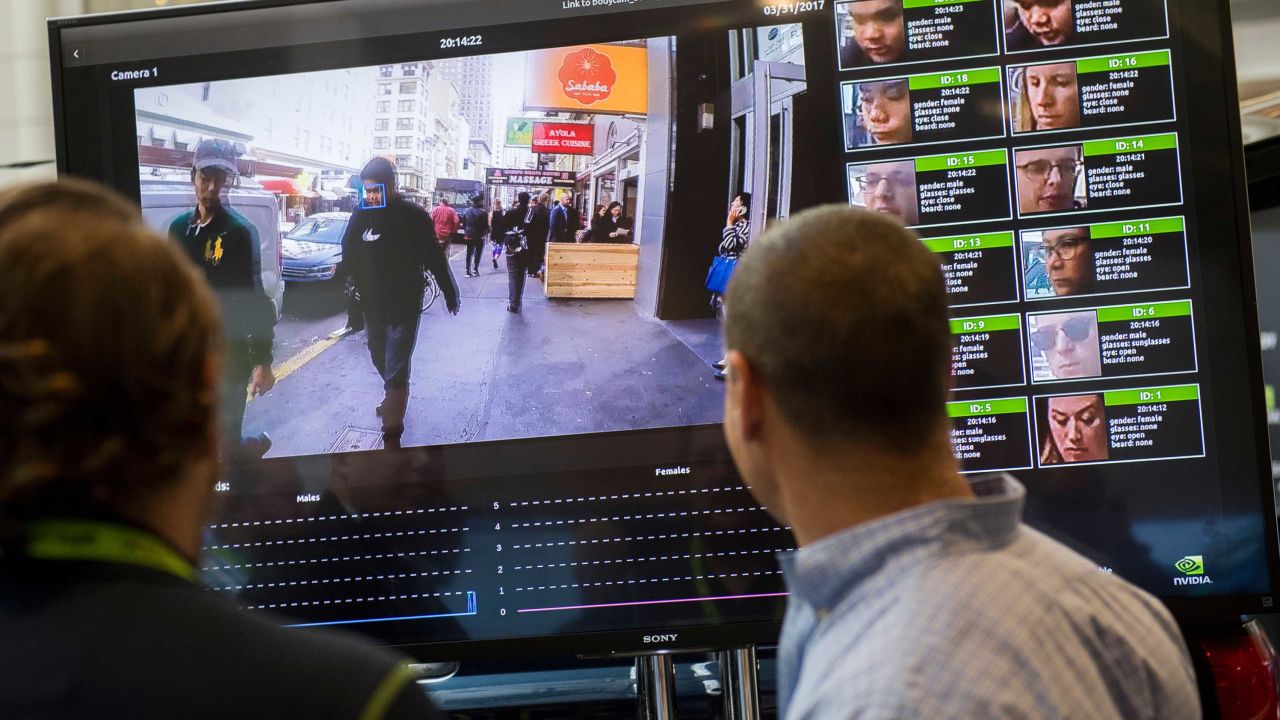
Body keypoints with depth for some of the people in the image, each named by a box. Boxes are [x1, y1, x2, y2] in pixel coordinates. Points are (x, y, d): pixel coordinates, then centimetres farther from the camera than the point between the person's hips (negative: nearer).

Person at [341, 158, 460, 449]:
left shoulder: (414, 217, -12)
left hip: (405, 305, -4)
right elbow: (349, 259, 4)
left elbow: (435, 259, -4)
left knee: (396, 370, -8)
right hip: (372, 305, 5)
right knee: (380, 360, 21)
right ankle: (394, 398, 49)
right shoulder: (361, 217, -3)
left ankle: (391, 434, -8)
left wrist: (450, 293, 3)